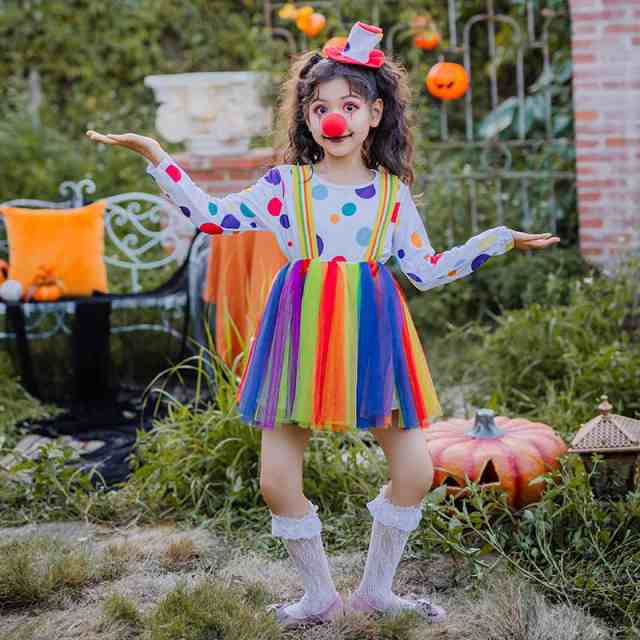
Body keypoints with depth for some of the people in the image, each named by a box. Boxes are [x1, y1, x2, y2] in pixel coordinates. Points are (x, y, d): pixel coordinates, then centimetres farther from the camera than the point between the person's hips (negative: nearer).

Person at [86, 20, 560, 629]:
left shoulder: (393, 192, 6)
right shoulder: (285, 183, 3)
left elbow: (426, 271, 11)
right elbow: (213, 216, 4)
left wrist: (497, 239, 7)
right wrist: (155, 156, 1)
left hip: (371, 335, 1)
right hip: (301, 335, -1)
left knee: (415, 471, 1)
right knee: (276, 478, -3)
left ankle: (376, 589, 24)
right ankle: (320, 595, 21)